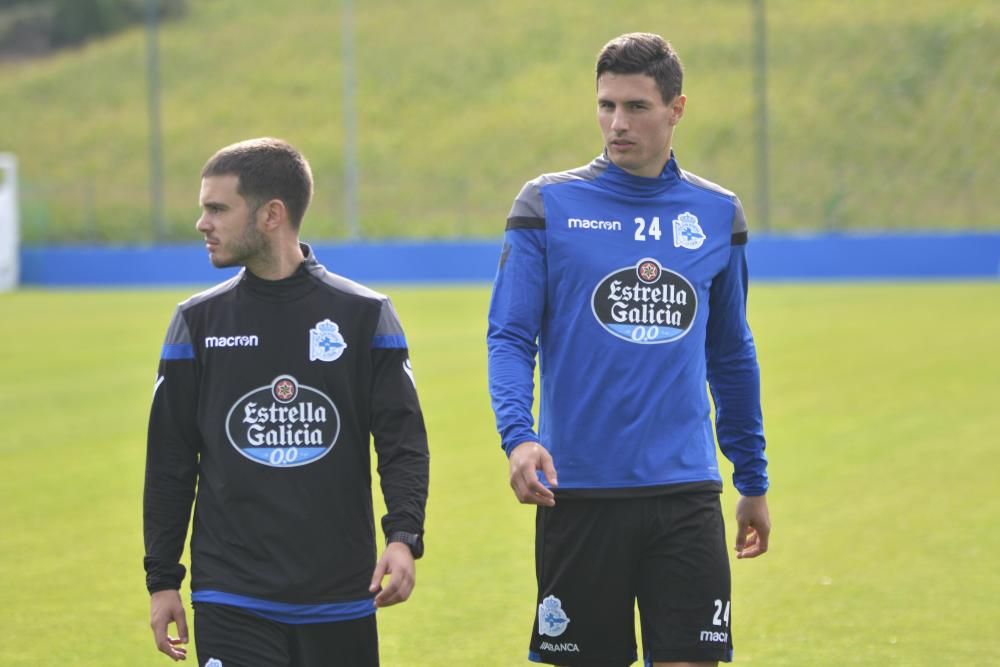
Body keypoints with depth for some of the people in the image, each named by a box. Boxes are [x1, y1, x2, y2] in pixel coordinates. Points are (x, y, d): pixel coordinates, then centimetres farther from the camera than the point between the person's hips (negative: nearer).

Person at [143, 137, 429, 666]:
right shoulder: (198, 321, 6)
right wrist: (161, 580, 6)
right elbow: (170, 460, 9)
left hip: (341, 601, 0)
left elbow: (403, 441, 0)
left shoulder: (363, 315, 1)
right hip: (231, 600, 0)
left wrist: (403, 537, -16)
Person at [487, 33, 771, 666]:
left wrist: (754, 482, 20)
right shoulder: (548, 204, 1)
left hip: (685, 494, 2)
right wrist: (518, 435, -21)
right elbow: (510, 336, -3)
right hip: (579, 493, -1)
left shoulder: (718, 215, 9)